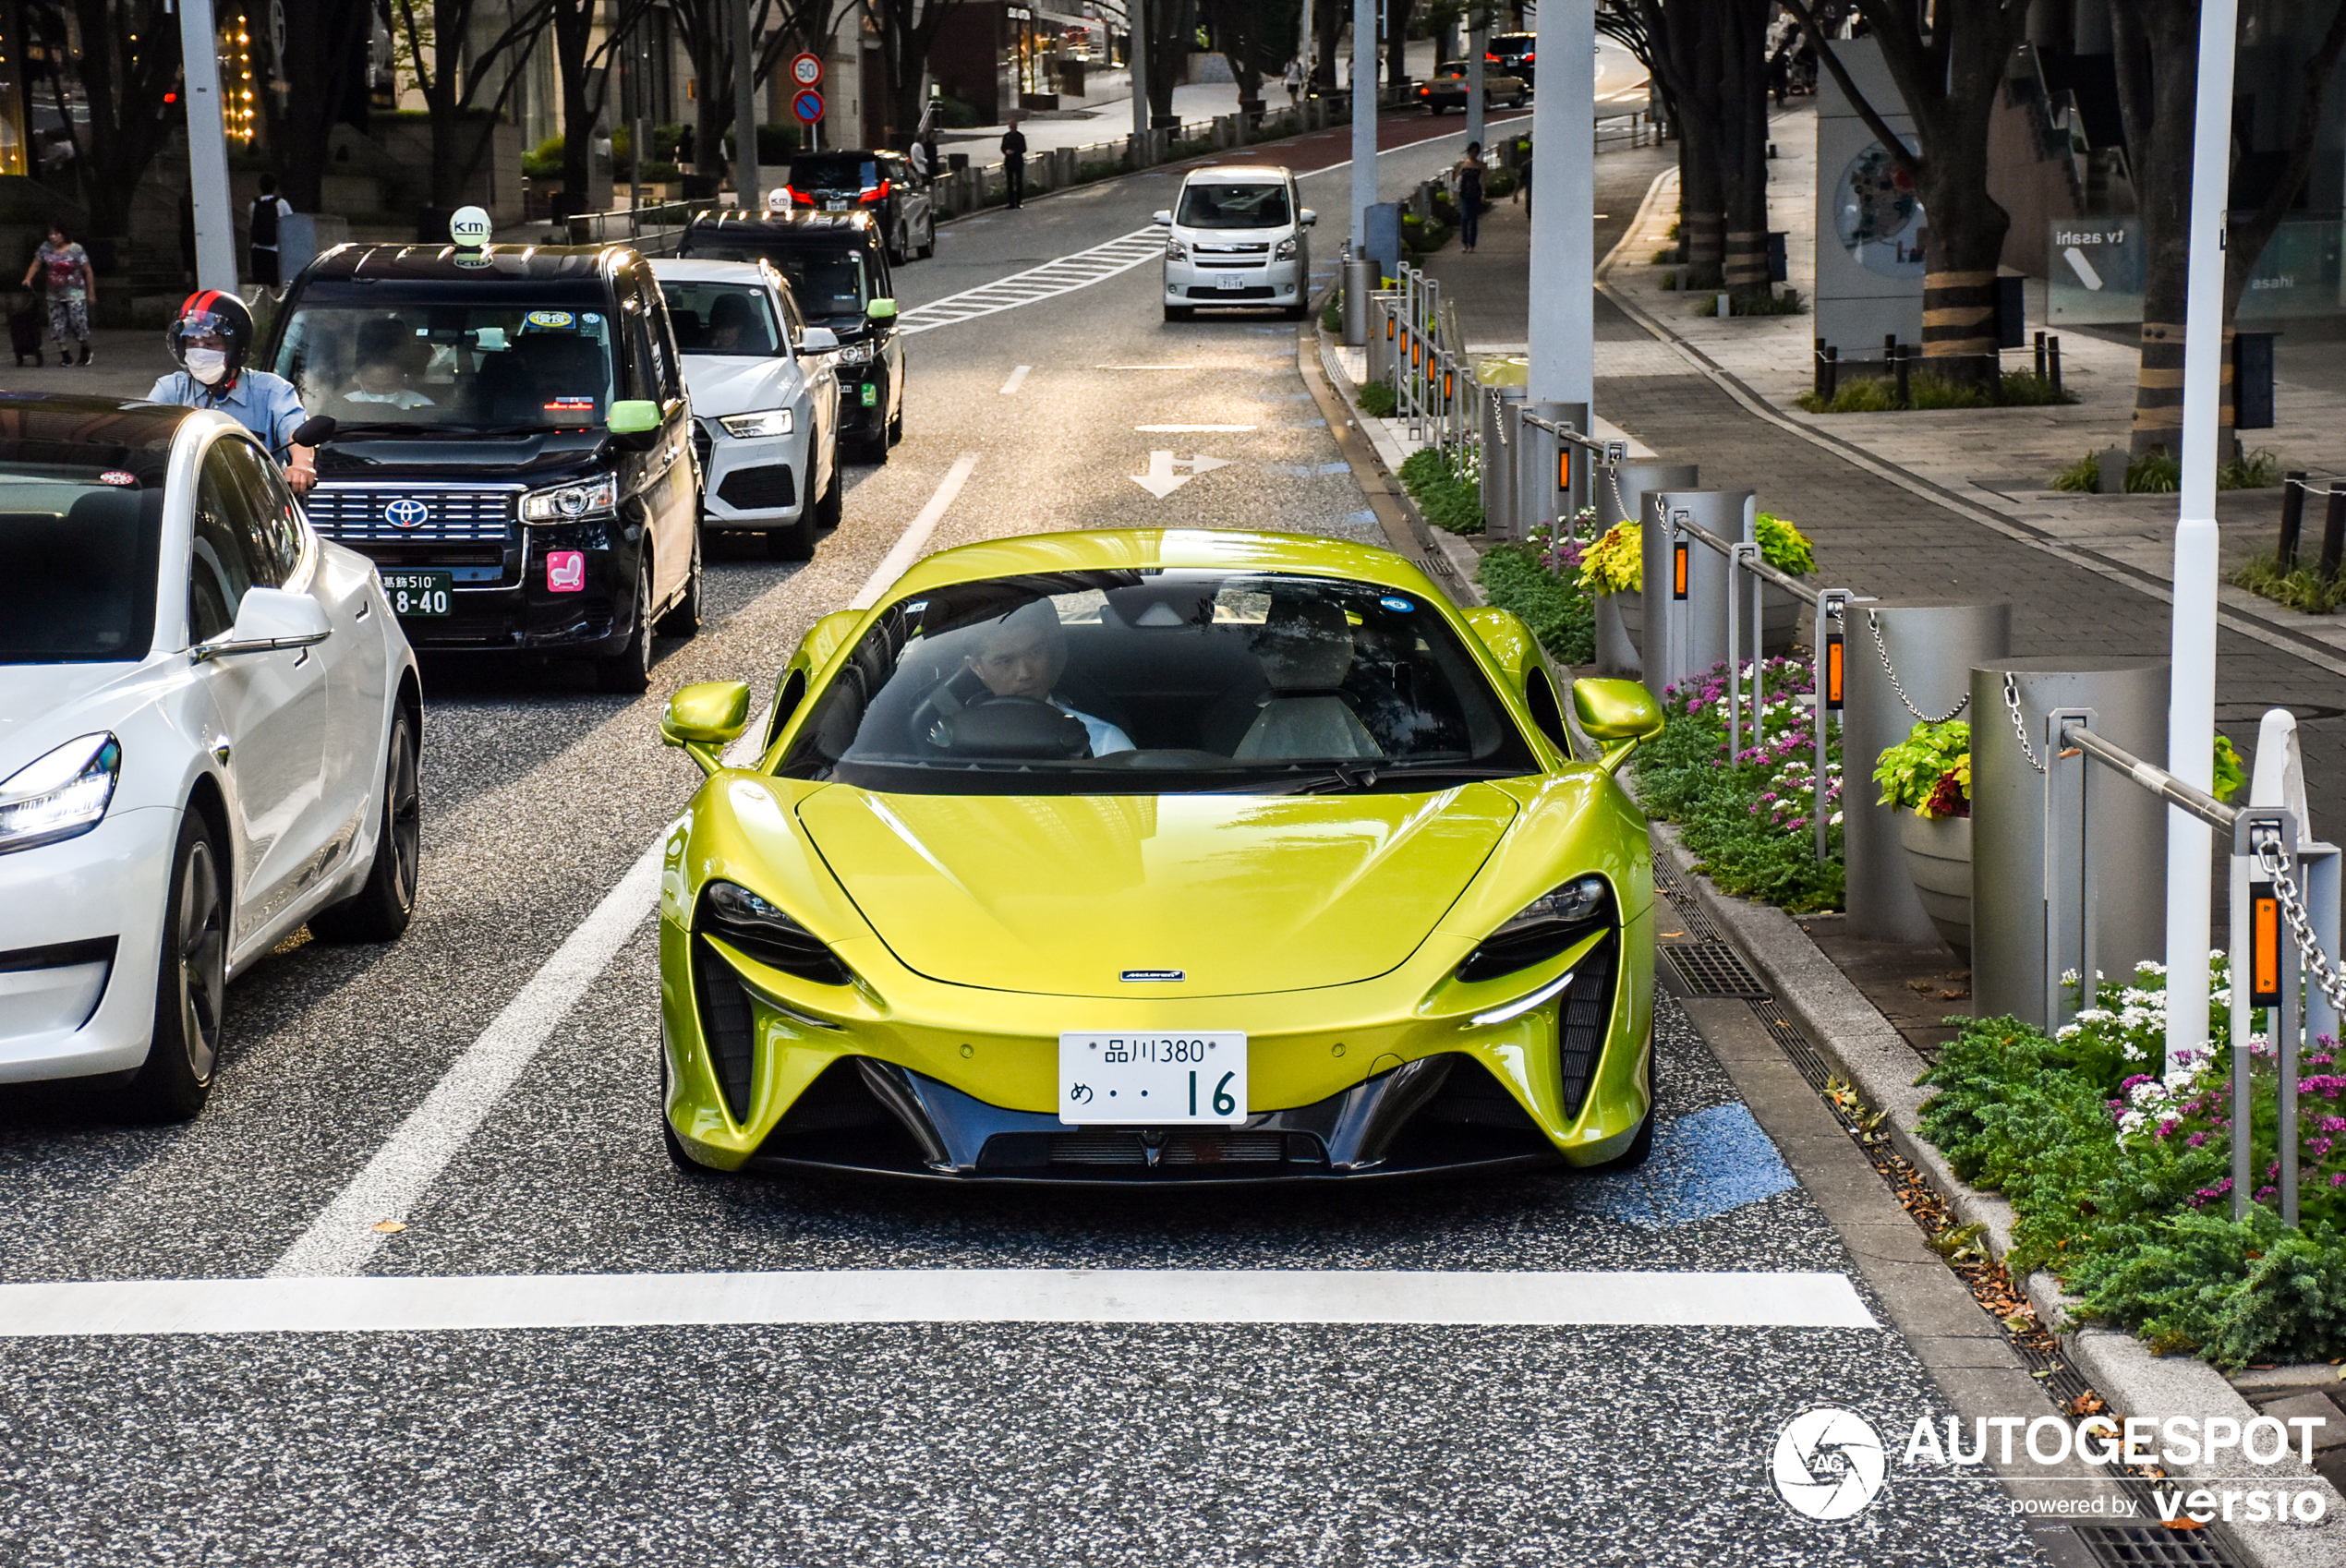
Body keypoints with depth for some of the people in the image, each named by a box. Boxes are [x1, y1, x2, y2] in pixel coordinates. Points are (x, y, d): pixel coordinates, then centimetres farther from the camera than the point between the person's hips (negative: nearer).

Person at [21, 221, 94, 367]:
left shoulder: (76, 250, -8)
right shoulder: (46, 248, 4)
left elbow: (88, 272, -4)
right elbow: (36, 265, 11)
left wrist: (91, 293, -3)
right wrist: (28, 279, -8)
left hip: (75, 293, -4)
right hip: (55, 294, 4)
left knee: (78, 321, -8)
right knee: (57, 324, -1)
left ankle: (85, 352, 14)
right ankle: (65, 355, 6)